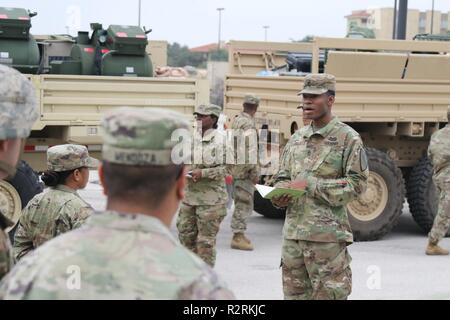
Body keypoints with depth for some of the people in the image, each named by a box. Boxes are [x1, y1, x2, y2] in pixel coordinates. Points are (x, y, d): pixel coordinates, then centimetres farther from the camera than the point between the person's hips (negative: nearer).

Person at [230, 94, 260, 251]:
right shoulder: (248, 124, -17)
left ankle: (239, 235, 24)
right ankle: (238, 237, -2)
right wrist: (255, 172, -17)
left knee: (240, 203, 17)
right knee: (244, 204, -4)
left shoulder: (236, 120, 12)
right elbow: (250, 151, -22)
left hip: (236, 169, 9)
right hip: (245, 170, -9)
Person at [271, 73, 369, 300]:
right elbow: (282, 177, 21)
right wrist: (280, 194, -4)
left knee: (329, 293, -2)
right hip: (292, 232, 6)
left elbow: (357, 183, -10)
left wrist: (310, 185, -15)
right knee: (294, 293, 11)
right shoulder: (297, 138, 14)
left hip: (327, 234, -6)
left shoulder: (348, 138, -4)